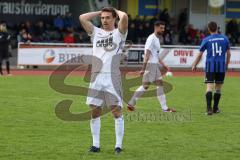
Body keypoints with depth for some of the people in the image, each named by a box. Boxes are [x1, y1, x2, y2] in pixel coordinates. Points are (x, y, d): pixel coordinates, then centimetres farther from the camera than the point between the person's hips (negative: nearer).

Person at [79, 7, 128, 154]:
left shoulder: (119, 33, 6)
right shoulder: (96, 32, 18)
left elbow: (124, 17, -12)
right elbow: (82, 18, 10)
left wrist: (116, 10, 8)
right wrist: (99, 12, 16)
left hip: (112, 77, -4)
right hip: (96, 77, 4)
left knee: (117, 111, -5)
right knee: (94, 111, 4)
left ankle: (118, 145, -1)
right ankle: (96, 145, 11)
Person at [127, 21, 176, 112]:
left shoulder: (157, 39, 18)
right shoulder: (152, 38, -12)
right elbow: (147, 54, -20)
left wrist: (163, 65, 24)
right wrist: (143, 68, -25)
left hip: (155, 65, 10)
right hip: (150, 64, -10)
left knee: (160, 84, 6)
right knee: (145, 86, -8)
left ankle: (165, 108, 6)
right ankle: (131, 103, -1)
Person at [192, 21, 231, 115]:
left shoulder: (206, 40, -1)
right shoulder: (225, 39, 5)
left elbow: (200, 55, 2)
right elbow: (228, 53, 10)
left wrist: (194, 65, 14)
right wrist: (226, 65, 22)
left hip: (210, 66, -2)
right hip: (221, 66, 2)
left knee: (209, 87, -5)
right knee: (218, 88, 13)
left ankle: (209, 108, -18)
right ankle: (215, 108, 21)